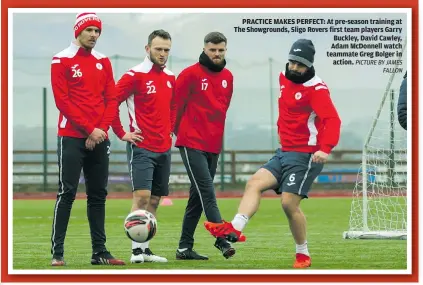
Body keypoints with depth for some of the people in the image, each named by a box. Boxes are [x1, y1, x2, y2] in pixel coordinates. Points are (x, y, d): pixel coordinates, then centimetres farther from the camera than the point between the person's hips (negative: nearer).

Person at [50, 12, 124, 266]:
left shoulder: (104, 62, 13)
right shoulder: (62, 61, -2)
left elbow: (112, 99, 9)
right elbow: (62, 100, -9)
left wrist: (102, 128, -6)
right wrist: (89, 129, -14)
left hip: (99, 138, 5)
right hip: (72, 138, -5)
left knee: (98, 195, 7)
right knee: (67, 193, -8)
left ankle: (99, 251, 12)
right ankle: (57, 252, -6)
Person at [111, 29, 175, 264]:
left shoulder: (171, 77, 11)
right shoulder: (135, 75, -9)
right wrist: (122, 134, -11)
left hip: (164, 148, 7)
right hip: (142, 147, -7)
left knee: (154, 200, 8)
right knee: (142, 196, -15)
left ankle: (145, 249, 13)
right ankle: (136, 250, -13)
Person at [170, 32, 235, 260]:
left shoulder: (228, 77, 10)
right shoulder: (190, 74, -8)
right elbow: (176, 104, -2)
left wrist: (215, 131, 15)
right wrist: (179, 130, 4)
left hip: (213, 146, 6)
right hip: (192, 144, -6)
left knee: (198, 196, 9)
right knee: (207, 193, -14)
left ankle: (185, 247, 13)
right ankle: (222, 240, -19)